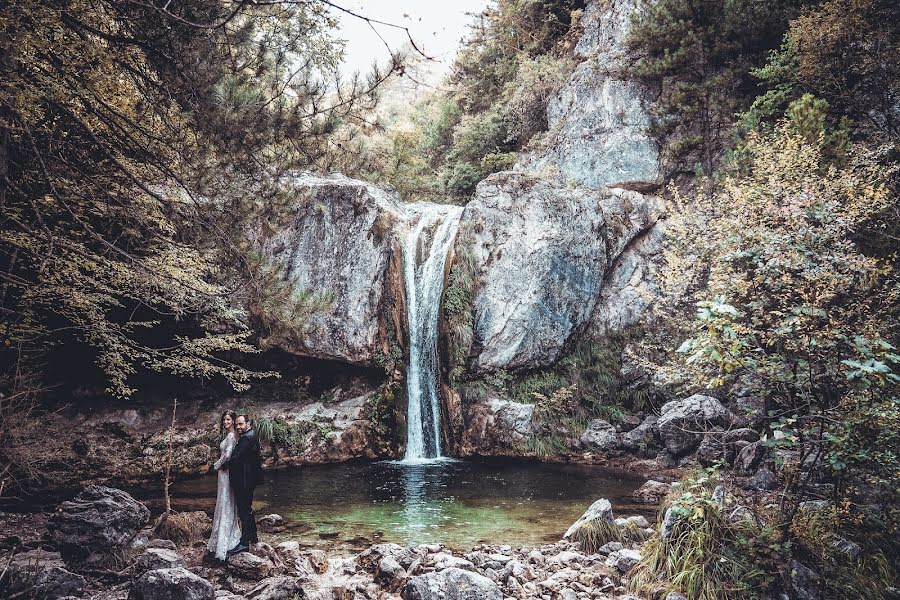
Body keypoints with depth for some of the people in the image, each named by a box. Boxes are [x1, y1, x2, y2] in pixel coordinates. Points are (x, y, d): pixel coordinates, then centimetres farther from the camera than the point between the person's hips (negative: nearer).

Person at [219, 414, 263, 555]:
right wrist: (228, 463, 10)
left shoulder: (246, 438, -20)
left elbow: (236, 457, -23)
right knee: (247, 508, 21)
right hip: (249, 478, 11)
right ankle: (253, 537, 32)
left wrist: (224, 466, -7)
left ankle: (244, 543, -2)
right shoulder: (252, 436, 13)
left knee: (244, 510, -6)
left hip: (244, 480, -11)